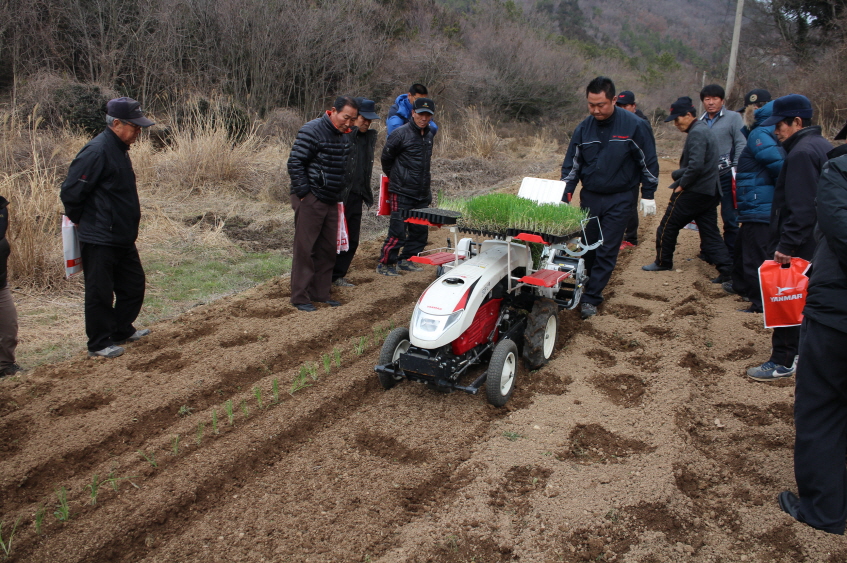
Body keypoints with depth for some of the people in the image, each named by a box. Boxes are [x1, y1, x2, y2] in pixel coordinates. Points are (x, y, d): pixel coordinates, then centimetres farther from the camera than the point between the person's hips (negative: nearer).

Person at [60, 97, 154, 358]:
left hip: (122, 237, 9)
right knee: (100, 292, 2)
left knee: (134, 284, 17)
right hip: (100, 239, -9)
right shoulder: (97, 151, -20)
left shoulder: (119, 149, 10)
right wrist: (79, 220, -6)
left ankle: (122, 330, 33)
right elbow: (70, 192, -20)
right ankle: (99, 344, 15)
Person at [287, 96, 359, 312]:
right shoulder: (312, 131, -13)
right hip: (310, 200, -8)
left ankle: (320, 293, 22)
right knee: (305, 249, -2)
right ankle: (300, 297, 6)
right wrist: (304, 193, -17)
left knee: (328, 249, 11)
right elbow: (295, 163, -16)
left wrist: (340, 194, 16)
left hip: (331, 202, 8)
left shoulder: (344, 136, 13)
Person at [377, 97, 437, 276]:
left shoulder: (430, 134, 11)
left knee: (420, 230, 10)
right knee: (398, 231, -8)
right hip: (402, 193, -7)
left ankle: (406, 259, 25)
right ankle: (385, 264, 5)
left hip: (422, 194, 7)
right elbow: (386, 158, -2)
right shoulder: (401, 134, -12)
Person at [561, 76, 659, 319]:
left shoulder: (635, 125, -12)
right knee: (588, 247, 9)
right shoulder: (584, 128, -2)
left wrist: (648, 195, -4)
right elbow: (571, 165, 4)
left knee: (607, 251, -3)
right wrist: (564, 197, -5)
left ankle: (591, 297, 2)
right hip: (590, 197, 4)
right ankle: (591, 287, 26)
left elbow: (649, 162, -4)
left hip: (620, 199, -3)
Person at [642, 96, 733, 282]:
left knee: (668, 226, 6)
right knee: (710, 233, 8)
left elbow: (696, 165, -26)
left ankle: (663, 262, 18)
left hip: (693, 191, -10)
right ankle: (726, 269, 2)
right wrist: (678, 173, 9)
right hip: (710, 191, 10)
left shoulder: (696, 133, -15)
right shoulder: (706, 130, 17)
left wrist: (681, 184, -15)